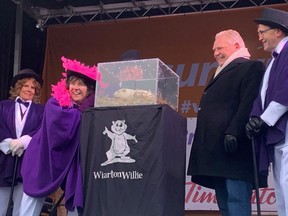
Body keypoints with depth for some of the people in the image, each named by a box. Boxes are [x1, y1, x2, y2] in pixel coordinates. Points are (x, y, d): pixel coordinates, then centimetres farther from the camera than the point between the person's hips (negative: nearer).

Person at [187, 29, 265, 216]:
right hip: (216, 151, 10)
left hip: (233, 150, -10)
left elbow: (248, 104, -15)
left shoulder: (251, 67, -1)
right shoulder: (222, 73, 28)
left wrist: (234, 132, -25)